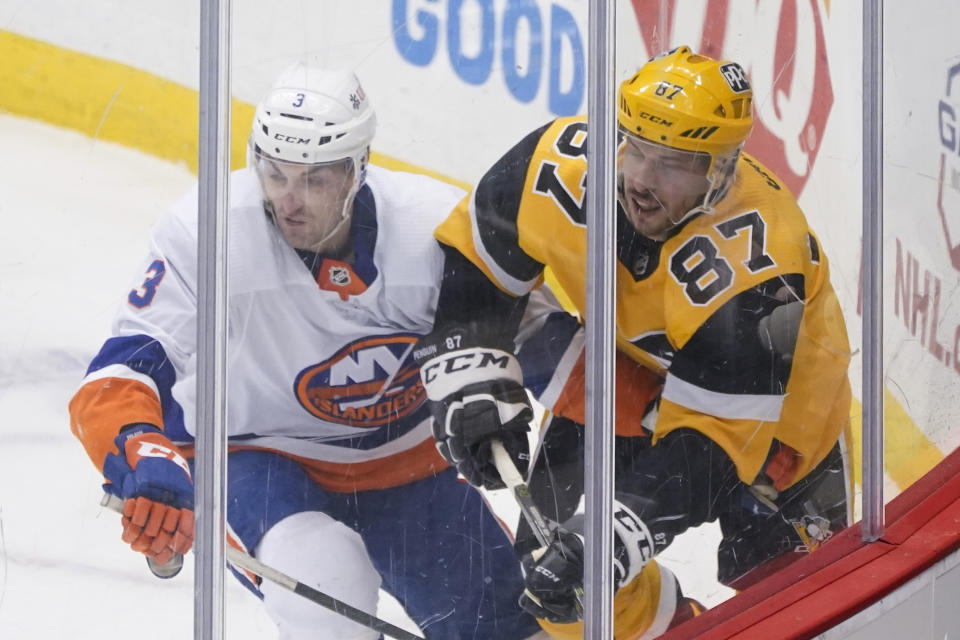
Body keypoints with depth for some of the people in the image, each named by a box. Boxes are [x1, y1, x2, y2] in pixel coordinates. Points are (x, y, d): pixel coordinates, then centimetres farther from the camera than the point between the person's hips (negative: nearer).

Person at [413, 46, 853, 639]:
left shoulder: (751, 268, -39)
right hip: (636, 351, 4)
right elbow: (470, 262, -10)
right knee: (554, 543, -7)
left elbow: (708, 440, -37)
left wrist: (611, 535, -46)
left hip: (781, 386, -3)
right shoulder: (563, 162, -28)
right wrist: (468, 385, -19)